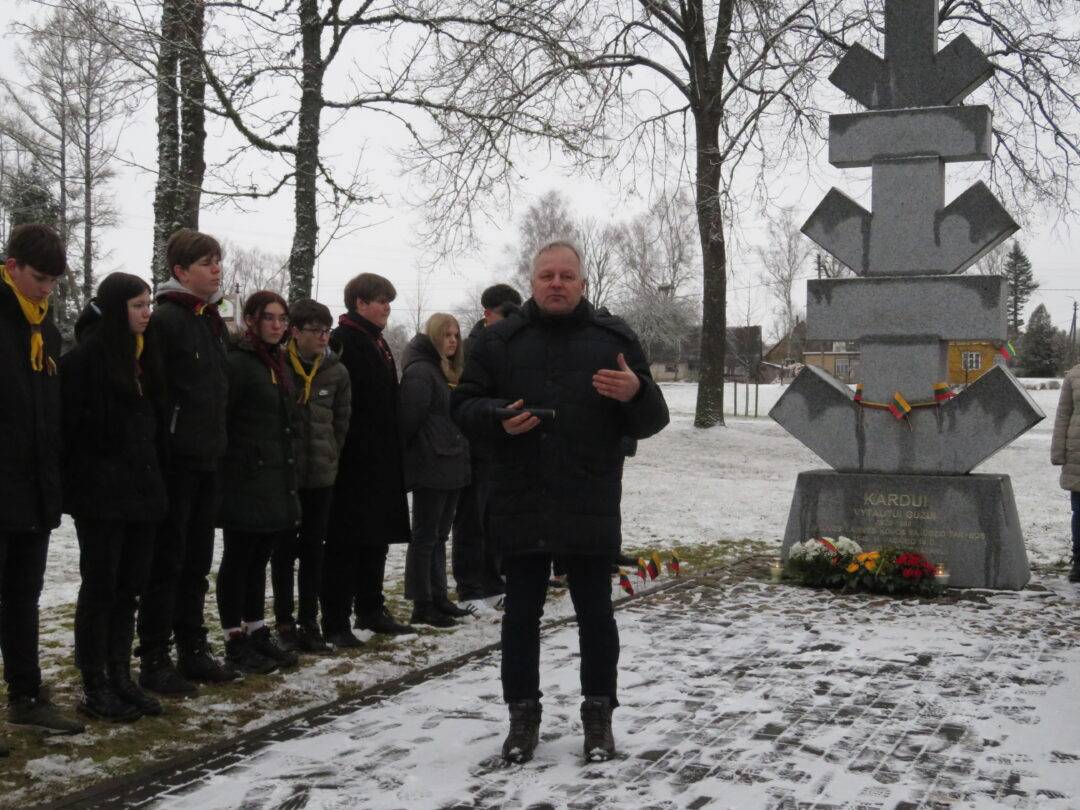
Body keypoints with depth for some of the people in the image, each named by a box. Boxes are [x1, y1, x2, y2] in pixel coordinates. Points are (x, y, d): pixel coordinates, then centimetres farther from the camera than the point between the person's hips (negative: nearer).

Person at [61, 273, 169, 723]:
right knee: (101, 587, -1)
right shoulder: (87, 355, -10)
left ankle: (120, 678, 20)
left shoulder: (143, 353, 13)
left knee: (128, 587, 11)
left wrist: (153, 477, 14)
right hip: (101, 492, -7)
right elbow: (72, 423, -13)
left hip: (140, 488, 7)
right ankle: (94, 687, 8)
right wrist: (78, 479, -14)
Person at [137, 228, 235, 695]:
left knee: (196, 562, 14)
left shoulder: (213, 321, 15)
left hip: (206, 459, 8)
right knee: (166, 563, -2)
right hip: (174, 459, -8)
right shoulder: (165, 319, -12)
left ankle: (193, 651, 24)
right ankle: (154, 661, 6)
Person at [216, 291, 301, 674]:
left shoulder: (279, 365, 15)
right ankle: (235, 643, 8)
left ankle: (258, 635, 22)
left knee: (258, 560, 14)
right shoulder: (238, 363, -12)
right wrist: (225, 470, -16)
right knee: (238, 560, 1)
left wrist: (289, 482, 18)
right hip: (245, 482, -8)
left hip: (275, 484, 8)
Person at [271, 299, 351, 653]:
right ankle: (285, 622, 13)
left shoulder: (336, 371, 1)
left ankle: (309, 622, 16)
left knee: (313, 549, 8)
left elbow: (341, 421, 9)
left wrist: (329, 457, 6)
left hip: (322, 474, 3)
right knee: (284, 549, 5)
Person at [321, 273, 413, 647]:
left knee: (376, 537, 16)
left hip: (381, 462, 9)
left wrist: (393, 453, 18)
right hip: (353, 462, -9)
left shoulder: (378, 343, 18)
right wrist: (346, 454, -24)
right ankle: (335, 623, 1)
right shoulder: (342, 342, -13)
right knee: (345, 544, -5)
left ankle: (371, 609, 27)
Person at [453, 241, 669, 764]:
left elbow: (652, 422, 5)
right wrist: (498, 418, -15)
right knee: (521, 614, 9)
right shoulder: (499, 340, 6)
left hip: (590, 510, -1)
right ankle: (523, 715, 22)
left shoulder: (614, 339, 5)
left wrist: (636, 393, -18)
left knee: (595, 614, 7)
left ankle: (598, 715, 21)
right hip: (519, 507, 1)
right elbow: (463, 406, 7)